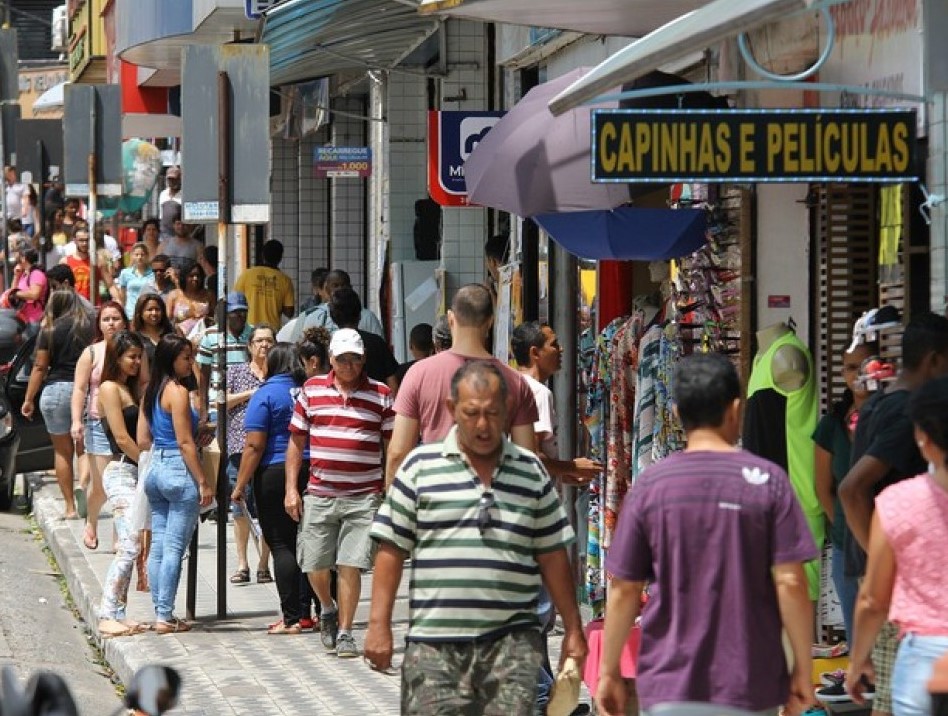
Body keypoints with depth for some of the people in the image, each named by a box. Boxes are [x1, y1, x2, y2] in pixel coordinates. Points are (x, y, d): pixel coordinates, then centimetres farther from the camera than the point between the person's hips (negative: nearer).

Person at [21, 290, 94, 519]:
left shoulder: (49, 331, -1)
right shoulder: (90, 328, 1)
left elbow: (40, 367, -2)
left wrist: (28, 399, 4)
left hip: (56, 389, -1)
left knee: (62, 451, 9)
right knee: (84, 450, 11)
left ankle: (70, 506, 7)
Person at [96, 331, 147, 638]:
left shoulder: (131, 389, 19)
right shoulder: (110, 388, -8)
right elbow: (122, 438, -13)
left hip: (134, 473, 9)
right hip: (121, 472, -9)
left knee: (127, 548, 7)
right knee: (129, 546, -15)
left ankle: (118, 613, 8)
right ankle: (108, 616, -17)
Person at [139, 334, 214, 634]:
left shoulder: (151, 391, 11)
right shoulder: (177, 391, -13)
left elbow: (143, 439, 14)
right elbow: (185, 443, -16)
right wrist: (203, 482, -13)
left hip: (156, 469, 9)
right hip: (179, 471, -9)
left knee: (158, 546, 10)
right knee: (174, 547, -5)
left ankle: (161, 613, 14)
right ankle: (166, 616, -4)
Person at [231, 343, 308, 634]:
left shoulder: (266, 395, -8)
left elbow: (254, 446, -12)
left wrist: (240, 485, -7)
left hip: (275, 474, -5)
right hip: (311, 475, 5)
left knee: (281, 545, -2)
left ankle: (292, 617, -6)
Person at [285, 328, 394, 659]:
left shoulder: (381, 395, 2)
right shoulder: (312, 390, 7)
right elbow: (296, 441, 11)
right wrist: (291, 488, 4)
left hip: (363, 497, -2)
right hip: (319, 495, 2)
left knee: (351, 565, -6)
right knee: (314, 565, 4)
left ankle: (345, 632, 5)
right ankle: (328, 609, 33)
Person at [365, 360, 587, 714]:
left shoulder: (531, 472, 11)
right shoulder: (421, 466, 5)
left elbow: (553, 557, 14)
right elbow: (392, 551, 4)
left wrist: (573, 629, 11)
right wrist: (379, 625, -2)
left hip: (511, 641, 1)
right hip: (434, 642, -1)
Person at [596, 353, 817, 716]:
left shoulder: (650, 484, -2)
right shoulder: (767, 481, -5)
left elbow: (623, 590, 0)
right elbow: (790, 583, -8)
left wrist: (609, 672, 10)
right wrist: (803, 668, 1)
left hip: (669, 684, 0)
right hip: (751, 684, 0)